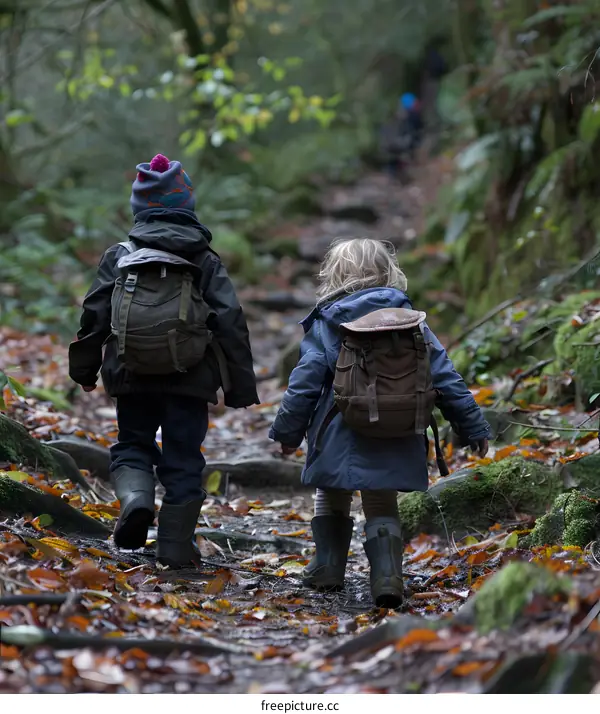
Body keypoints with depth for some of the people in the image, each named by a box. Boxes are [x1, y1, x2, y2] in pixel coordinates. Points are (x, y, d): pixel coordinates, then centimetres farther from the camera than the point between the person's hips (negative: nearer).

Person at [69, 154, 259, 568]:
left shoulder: (119, 256, 2)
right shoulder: (206, 261, 1)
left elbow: (94, 315, 3)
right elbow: (231, 322, -2)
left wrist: (84, 369, 16)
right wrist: (241, 385, 3)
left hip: (132, 377, 1)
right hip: (190, 379, -1)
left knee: (132, 443, 18)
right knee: (183, 460, 8)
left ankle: (135, 497, -11)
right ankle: (176, 545, 8)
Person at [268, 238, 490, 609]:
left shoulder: (326, 324, -5)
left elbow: (305, 382, -5)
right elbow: (445, 377, 3)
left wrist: (288, 431, 7)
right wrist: (473, 427, 8)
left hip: (340, 438, -2)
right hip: (396, 441, 2)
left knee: (332, 499, 22)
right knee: (382, 509, 10)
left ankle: (328, 568, 27)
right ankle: (387, 576, -9)